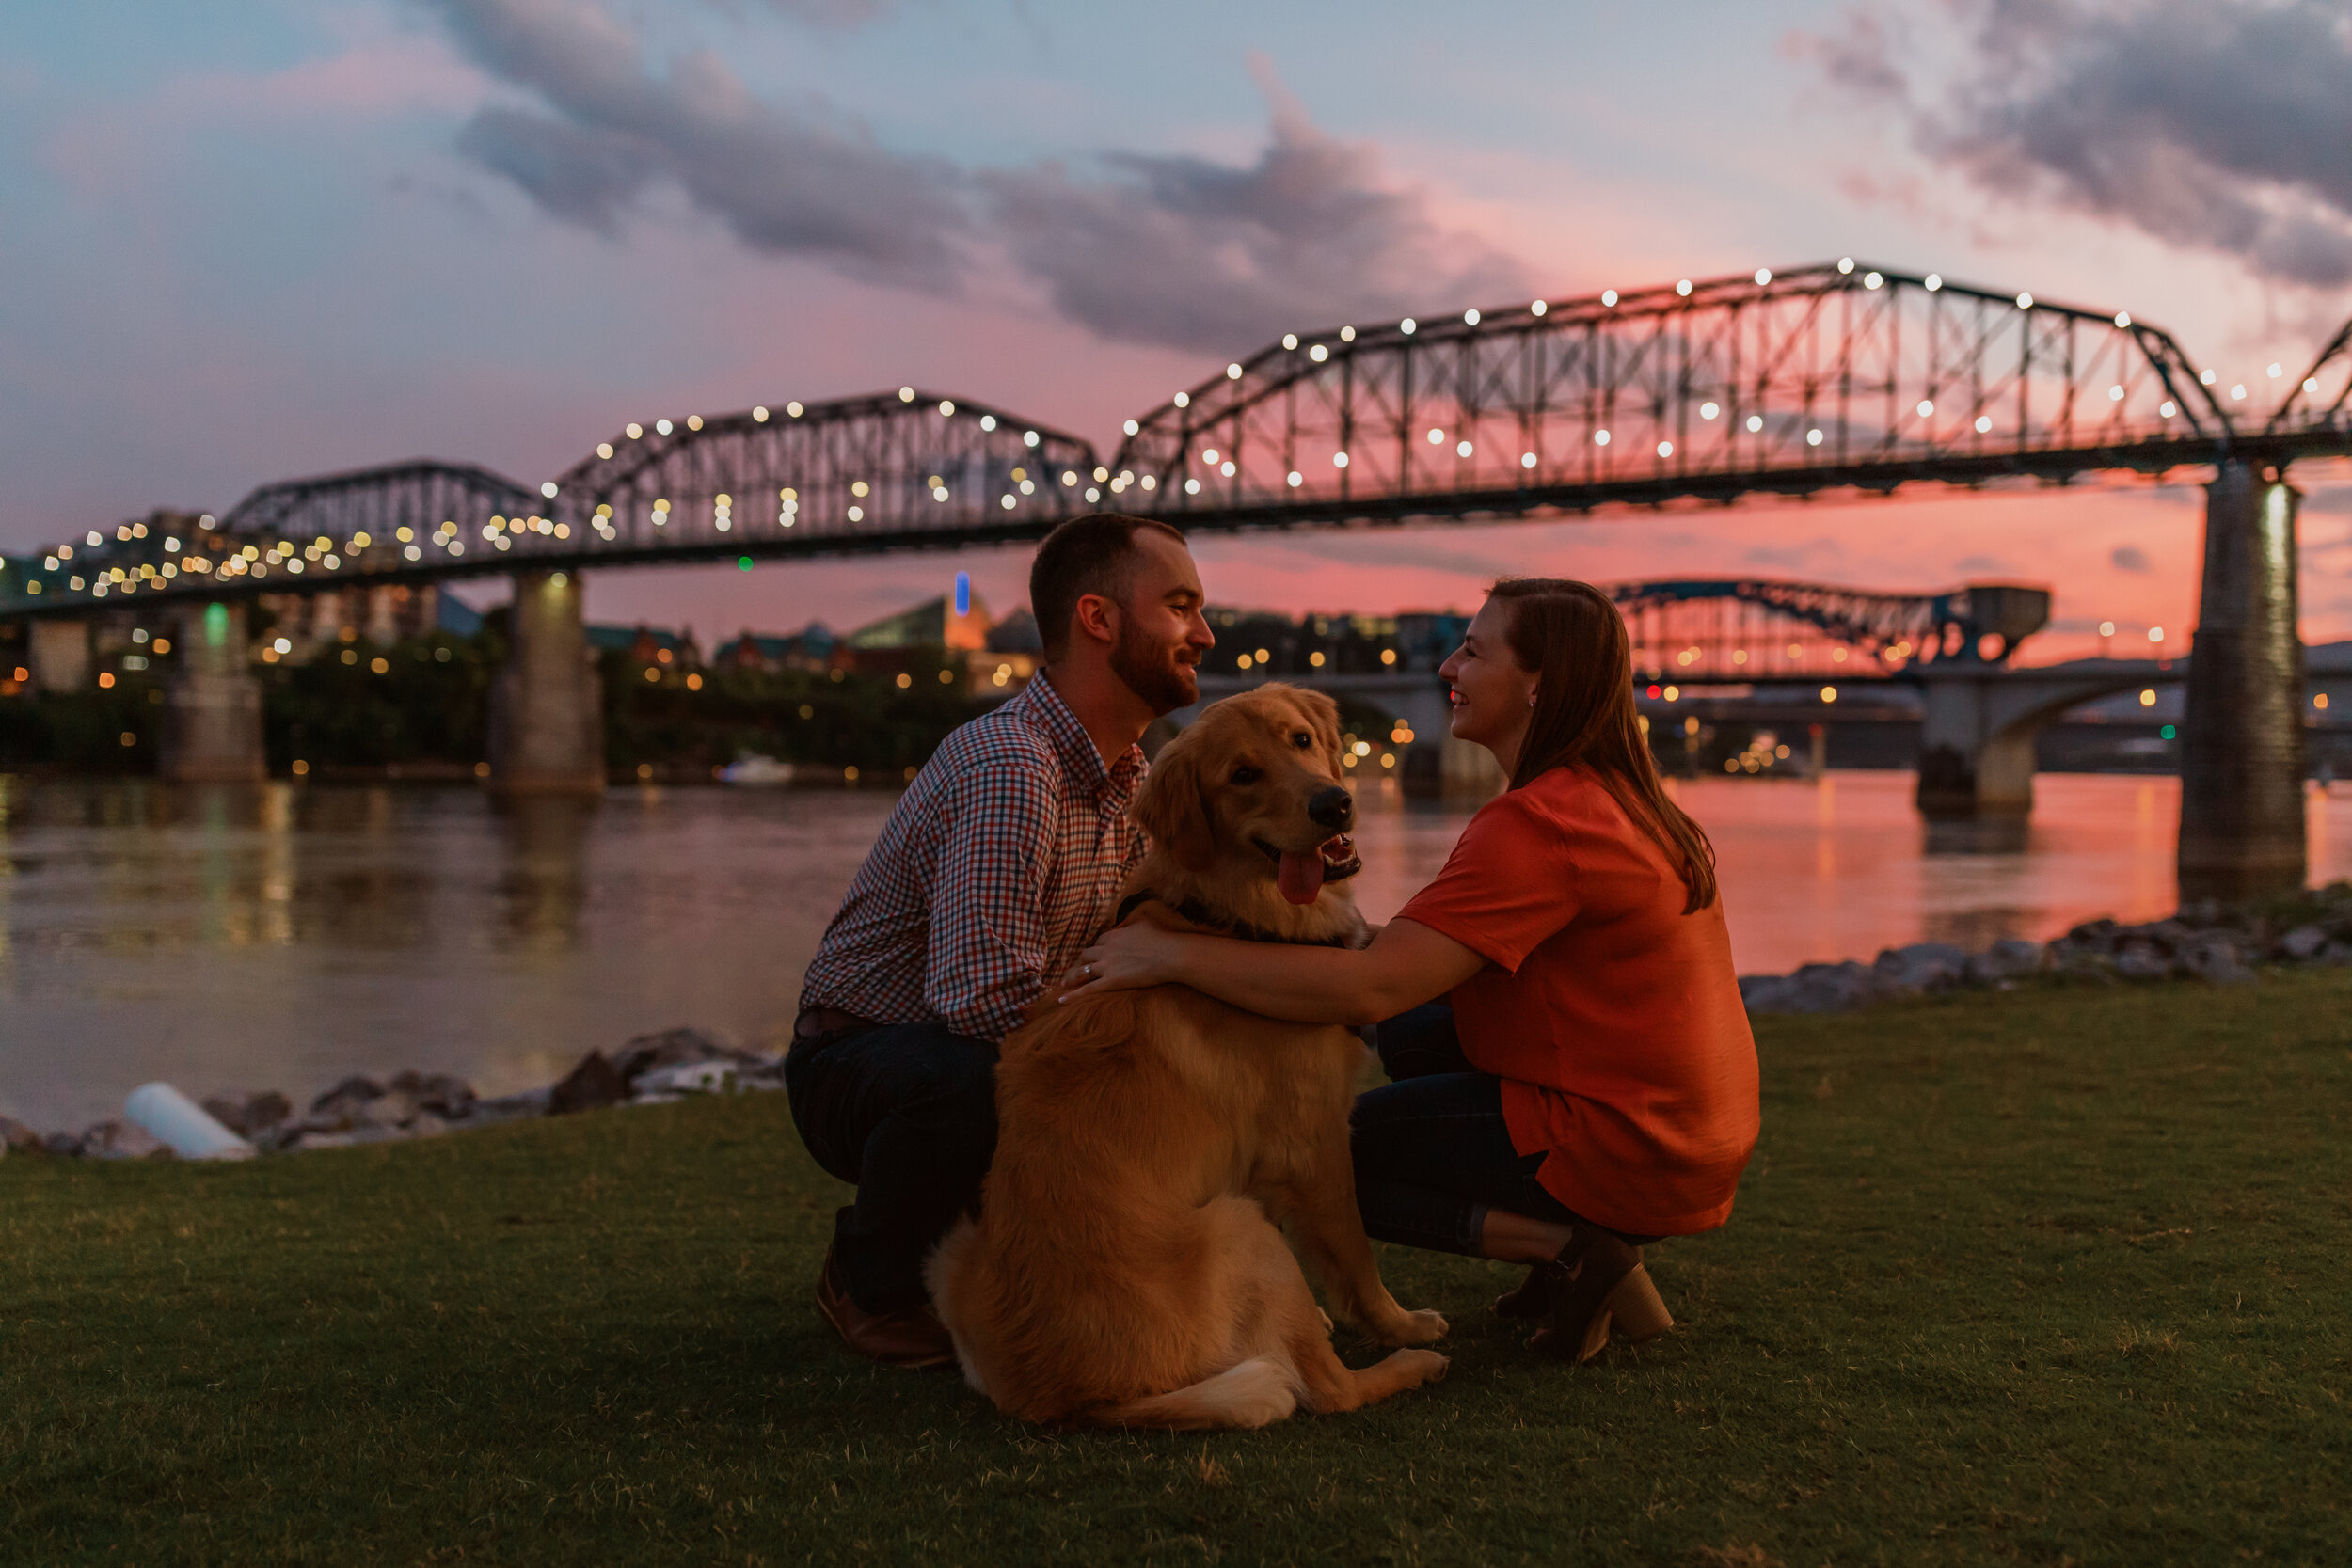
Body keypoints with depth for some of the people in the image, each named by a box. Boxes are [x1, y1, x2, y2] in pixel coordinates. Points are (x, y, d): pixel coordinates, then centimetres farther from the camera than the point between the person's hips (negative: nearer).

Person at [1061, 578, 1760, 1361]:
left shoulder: (1533, 827, -21)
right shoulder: (1619, 797, 10)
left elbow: (1371, 987, -28)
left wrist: (1174, 953, -22)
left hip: (1620, 1150, -9)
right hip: (1693, 1135, 9)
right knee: (1410, 1032, 19)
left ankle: (1561, 1246, -7)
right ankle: (1568, 1243, 10)